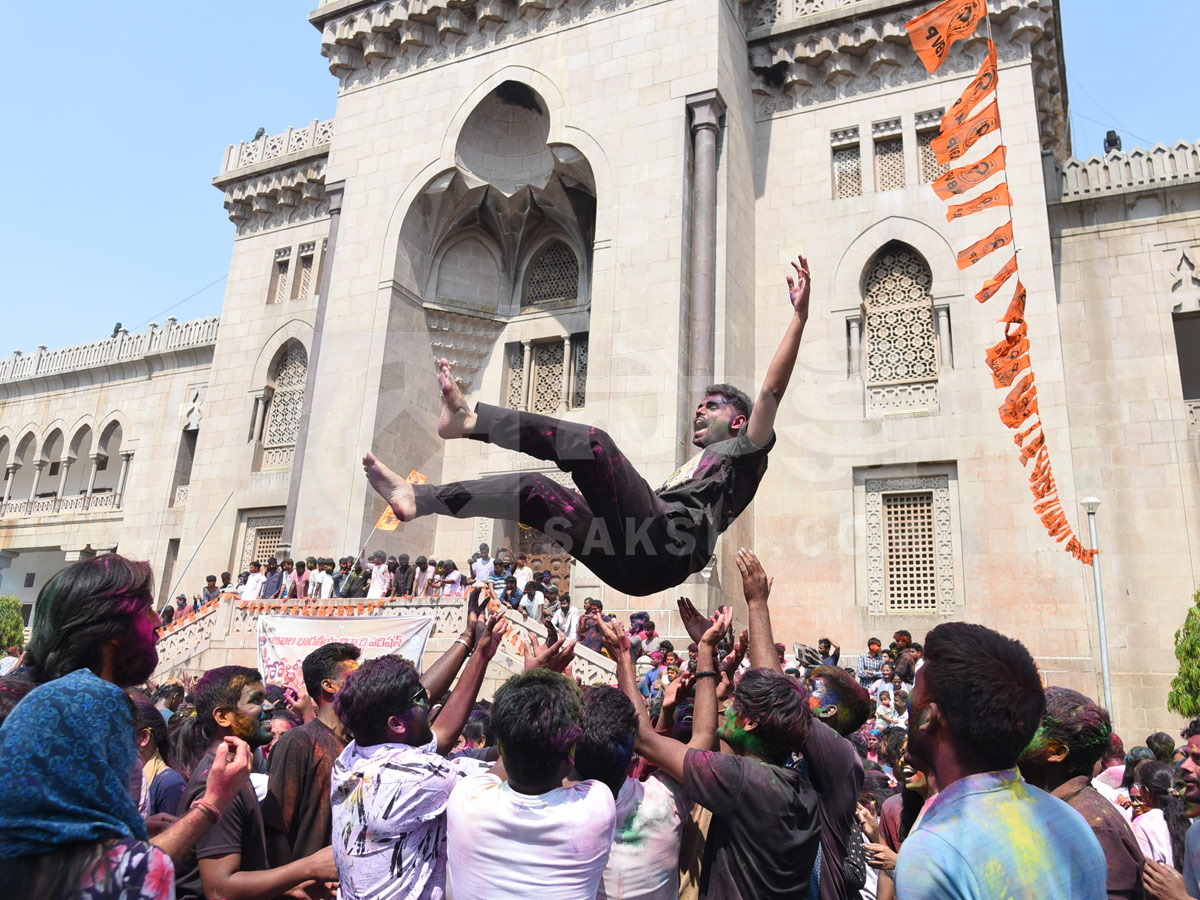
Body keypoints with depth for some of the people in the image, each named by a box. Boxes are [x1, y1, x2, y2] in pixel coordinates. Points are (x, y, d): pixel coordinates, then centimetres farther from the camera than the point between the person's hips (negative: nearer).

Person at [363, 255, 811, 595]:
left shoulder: (744, 452, 18)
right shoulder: (691, 468, 41)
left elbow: (772, 389, 6)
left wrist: (799, 315, 0)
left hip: (664, 549, -8)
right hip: (633, 565, 8)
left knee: (591, 441, -22)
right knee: (533, 488, 5)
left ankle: (469, 418, -22)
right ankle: (415, 499, 0)